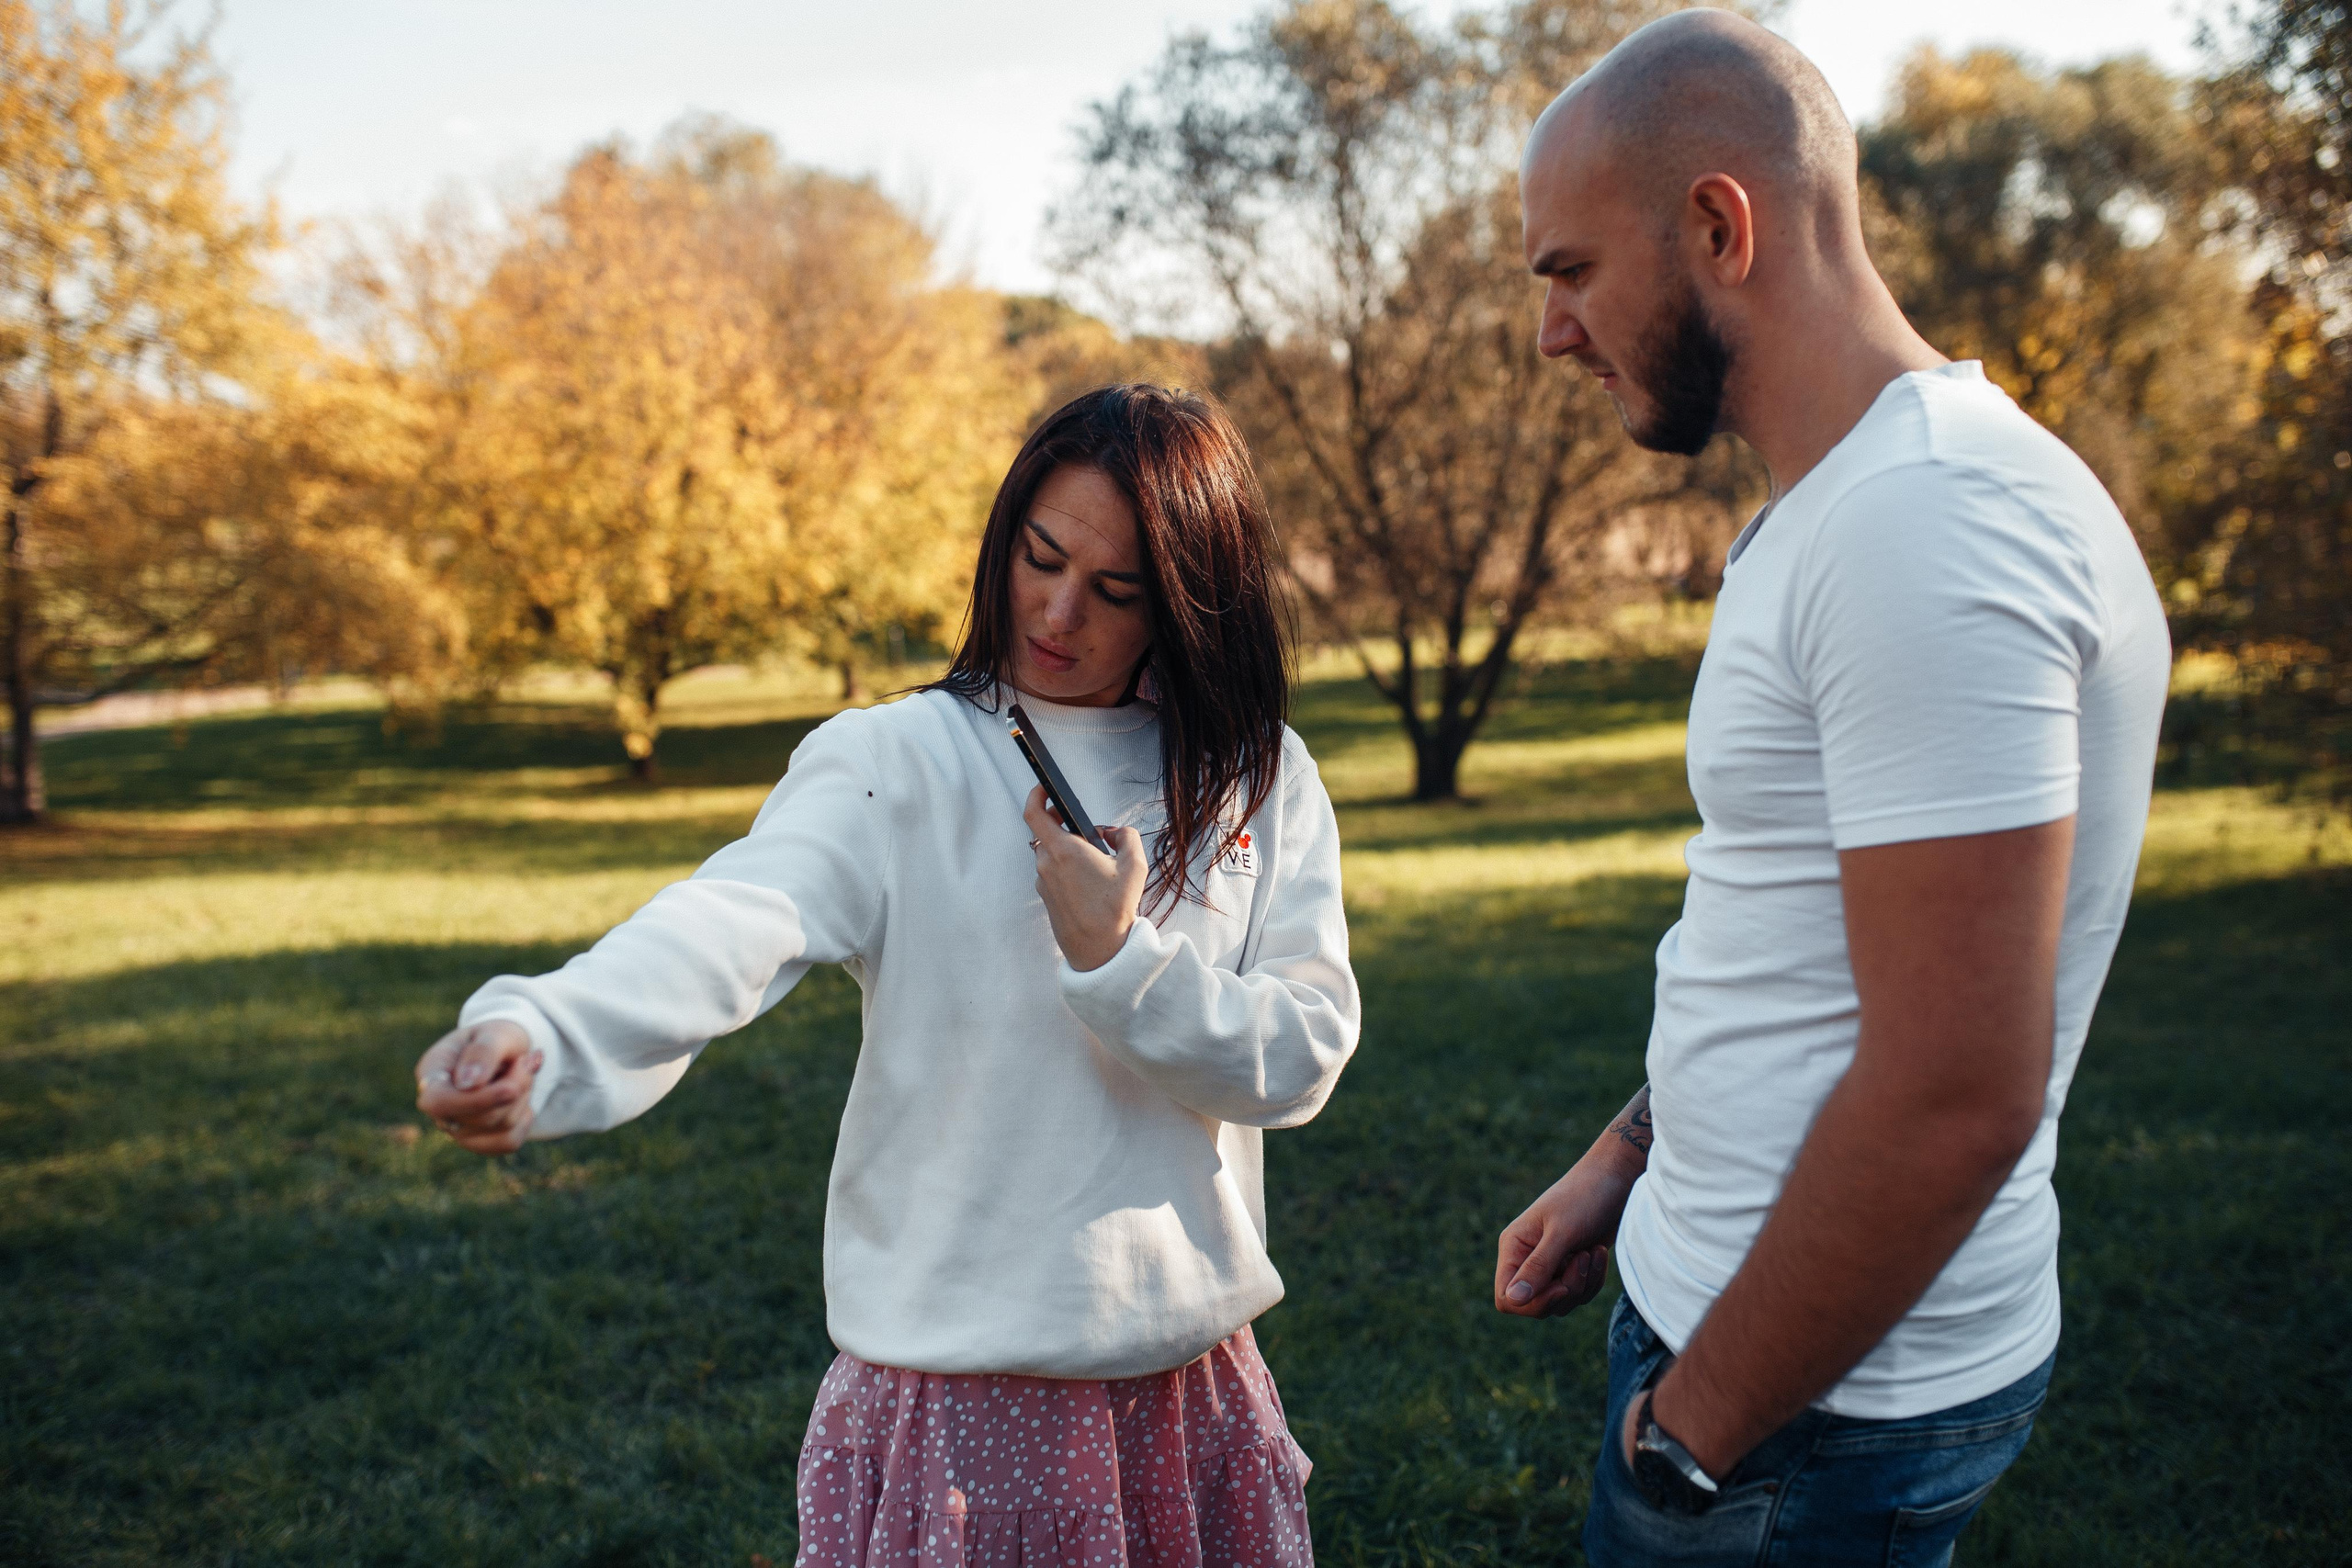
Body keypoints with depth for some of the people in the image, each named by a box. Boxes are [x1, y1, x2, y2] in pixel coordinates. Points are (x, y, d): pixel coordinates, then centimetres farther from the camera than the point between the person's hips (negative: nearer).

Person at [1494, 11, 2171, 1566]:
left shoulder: (1924, 530, -24)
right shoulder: (1847, 509, 9)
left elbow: (1957, 1097, -27)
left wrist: (1694, 1429, -18)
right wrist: (1629, 1155, 16)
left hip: (1824, 1389, -9)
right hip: (1734, 1312, 9)